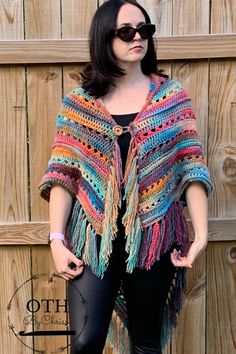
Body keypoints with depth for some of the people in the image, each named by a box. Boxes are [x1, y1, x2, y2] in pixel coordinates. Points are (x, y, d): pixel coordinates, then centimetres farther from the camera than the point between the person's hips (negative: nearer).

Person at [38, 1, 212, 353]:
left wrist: (201, 234, -9)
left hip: (153, 235, 1)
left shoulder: (172, 96, 4)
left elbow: (191, 166, -1)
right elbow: (63, 173, -1)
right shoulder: (79, 103, 3)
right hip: (93, 236, 0)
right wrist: (56, 238, -10)